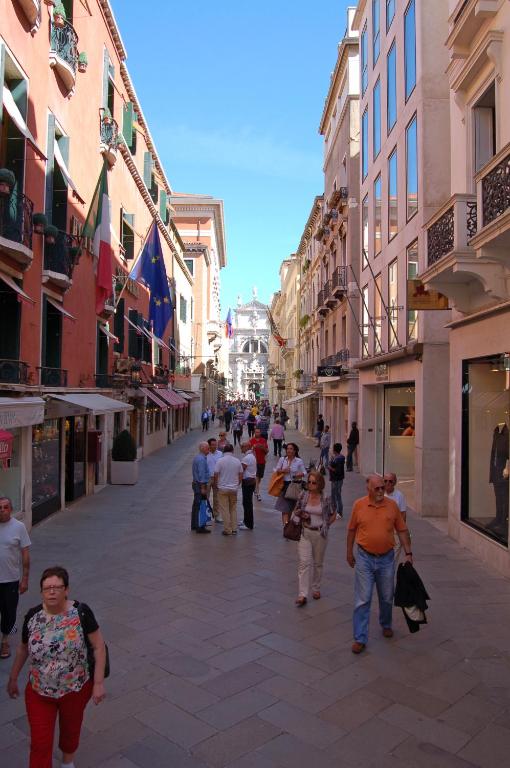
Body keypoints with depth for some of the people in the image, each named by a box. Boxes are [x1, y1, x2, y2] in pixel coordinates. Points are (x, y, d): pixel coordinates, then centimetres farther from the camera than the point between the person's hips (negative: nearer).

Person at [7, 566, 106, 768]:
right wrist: (13, 679, 14)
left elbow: (99, 646, -15)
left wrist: (98, 683, -15)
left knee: (70, 730, 22)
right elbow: (23, 648, 7)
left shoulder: (81, 613, -21)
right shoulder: (33, 615, -11)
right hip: (39, 691, 1)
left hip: (76, 689, -1)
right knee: (40, 743, 5)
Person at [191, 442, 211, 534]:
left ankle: (194, 525, 25)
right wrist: (203, 488, -21)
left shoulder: (197, 457, 13)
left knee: (196, 505, 16)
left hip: (196, 483, 11)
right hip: (200, 485, -11)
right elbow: (201, 474, -22)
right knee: (200, 506, -7)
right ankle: (200, 527, -4)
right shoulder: (201, 459, -19)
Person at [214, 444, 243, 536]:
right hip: (234, 489, 4)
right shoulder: (237, 461, 1)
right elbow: (241, 476, 5)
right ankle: (234, 529, 16)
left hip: (222, 488, -3)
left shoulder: (220, 461, -10)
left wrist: (216, 485, 5)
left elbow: (216, 475, -10)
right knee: (233, 509, 15)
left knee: (225, 510, 3)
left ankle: (227, 530, 5)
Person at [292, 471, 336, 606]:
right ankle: (302, 595, -7)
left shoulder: (326, 499, -6)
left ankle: (316, 588, 35)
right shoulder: (303, 495, -2)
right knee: (304, 562, -7)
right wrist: (301, 514, -10)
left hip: (320, 534, 0)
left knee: (318, 563, 14)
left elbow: (333, 515, 8)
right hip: (305, 533, 0)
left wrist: (325, 525, -3)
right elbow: (295, 511, 10)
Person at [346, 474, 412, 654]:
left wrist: (408, 553, -1)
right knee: (362, 600, -1)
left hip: (386, 558, 2)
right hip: (364, 558, -2)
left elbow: (402, 530, 4)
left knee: (387, 598, 17)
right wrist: (349, 552, 8)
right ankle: (360, 638, 7)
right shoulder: (359, 505, -6)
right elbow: (351, 530, 5)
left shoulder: (392, 505, -3)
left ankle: (386, 625, 43)